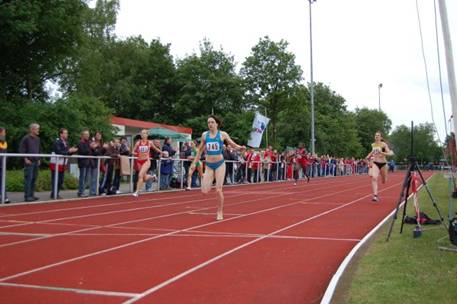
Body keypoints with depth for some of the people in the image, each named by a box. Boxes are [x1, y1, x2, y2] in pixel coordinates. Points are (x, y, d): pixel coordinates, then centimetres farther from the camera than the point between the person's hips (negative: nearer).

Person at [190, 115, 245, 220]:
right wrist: (194, 162, 14)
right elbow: (200, 150, 14)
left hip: (220, 164, -2)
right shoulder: (205, 135, 3)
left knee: (219, 190, -4)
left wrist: (240, 147, -20)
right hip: (209, 165, 2)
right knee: (204, 191, -8)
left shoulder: (222, 134, -3)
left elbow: (233, 145, 2)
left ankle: (220, 212, 14)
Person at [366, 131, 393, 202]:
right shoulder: (373, 145, 6)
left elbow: (389, 153, -16)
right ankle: (375, 195, -28)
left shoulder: (383, 144, -8)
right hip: (375, 163, 2)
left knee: (384, 181, 16)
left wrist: (383, 153, -31)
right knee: (374, 178, -23)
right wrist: (369, 156, 13)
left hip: (383, 163, -2)